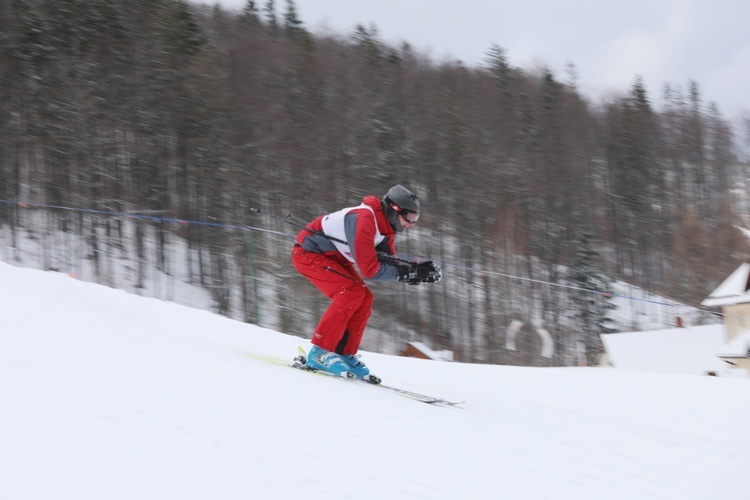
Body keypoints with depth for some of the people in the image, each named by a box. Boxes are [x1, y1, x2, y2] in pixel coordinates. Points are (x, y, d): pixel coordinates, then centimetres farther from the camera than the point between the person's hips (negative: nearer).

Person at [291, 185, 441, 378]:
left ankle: (344, 354, 5)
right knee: (351, 293, -22)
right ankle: (320, 353, -19)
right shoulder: (364, 220, -31)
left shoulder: (384, 224, -1)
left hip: (332, 256, 10)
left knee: (364, 298, 0)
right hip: (308, 252, -10)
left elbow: (389, 261, -3)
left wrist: (417, 269, -19)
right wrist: (408, 273, -29)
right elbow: (369, 269, -31)